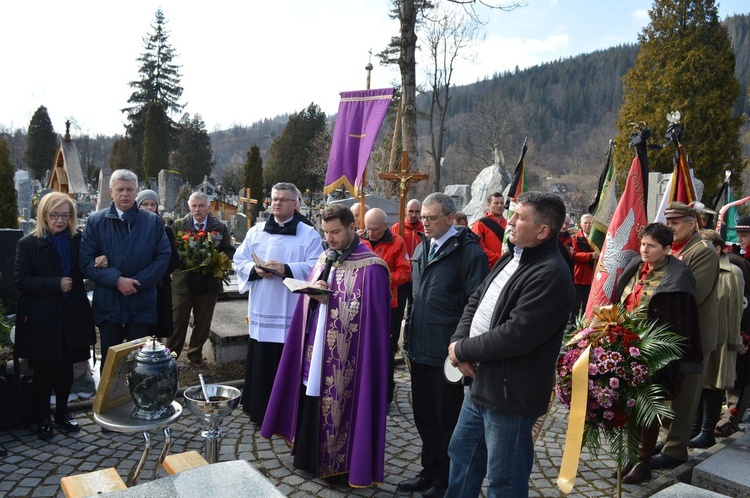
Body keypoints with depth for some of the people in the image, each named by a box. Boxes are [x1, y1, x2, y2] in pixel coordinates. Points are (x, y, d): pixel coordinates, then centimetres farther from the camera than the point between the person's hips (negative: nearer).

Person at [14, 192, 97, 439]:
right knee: (44, 370, 8)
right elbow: (20, 280, -10)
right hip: (41, 319, -3)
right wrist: (56, 284, -20)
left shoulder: (77, 240, 4)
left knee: (66, 368, 14)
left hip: (72, 316, 3)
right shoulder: (28, 243, -5)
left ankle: (62, 412, 31)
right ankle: (43, 418, 24)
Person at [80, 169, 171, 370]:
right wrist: (116, 279, -16)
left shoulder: (153, 221, 4)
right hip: (108, 304, 0)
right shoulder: (96, 221, 3)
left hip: (142, 305, 0)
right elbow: (86, 261, -3)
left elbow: (164, 257, -2)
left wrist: (137, 282, -12)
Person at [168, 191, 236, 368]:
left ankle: (195, 355, 26)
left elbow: (230, 252, 4)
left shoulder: (221, 228, 4)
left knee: (202, 323, 11)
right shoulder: (178, 225, 4)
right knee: (177, 322, 5)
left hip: (209, 283, 1)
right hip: (182, 282, -1)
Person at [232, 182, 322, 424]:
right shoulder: (256, 231, 13)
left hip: (292, 313, -3)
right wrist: (255, 270, -10)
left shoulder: (309, 234, 2)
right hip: (262, 312, 3)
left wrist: (286, 269, -20)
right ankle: (259, 411, 21)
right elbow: (239, 261, 10)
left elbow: (316, 267, -8)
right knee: (260, 363, 7)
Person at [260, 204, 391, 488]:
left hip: (345, 358, -7)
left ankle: (340, 466, 22)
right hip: (316, 350, 7)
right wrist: (312, 292, -9)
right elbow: (307, 304, 14)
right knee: (311, 407, 16)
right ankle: (310, 456, 35)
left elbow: (370, 318, -16)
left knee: (339, 408, 3)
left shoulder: (370, 267, -14)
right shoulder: (324, 260, 9)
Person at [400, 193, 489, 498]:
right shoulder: (422, 249, 12)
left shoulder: (468, 252, -13)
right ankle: (430, 471, 36)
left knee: (447, 419, 9)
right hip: (420, 348, 7)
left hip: (447, 353, -7)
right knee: (424, 416, 18)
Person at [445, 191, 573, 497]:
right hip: (480, 383, 9)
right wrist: (458, 342, -6)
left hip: (509, 394, -9)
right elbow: (476, 301, 12)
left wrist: (462, 349, -15)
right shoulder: (512, 257, 9)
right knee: (461, 455, 25)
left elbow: (514, 336, -29)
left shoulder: (550, 274, -23)